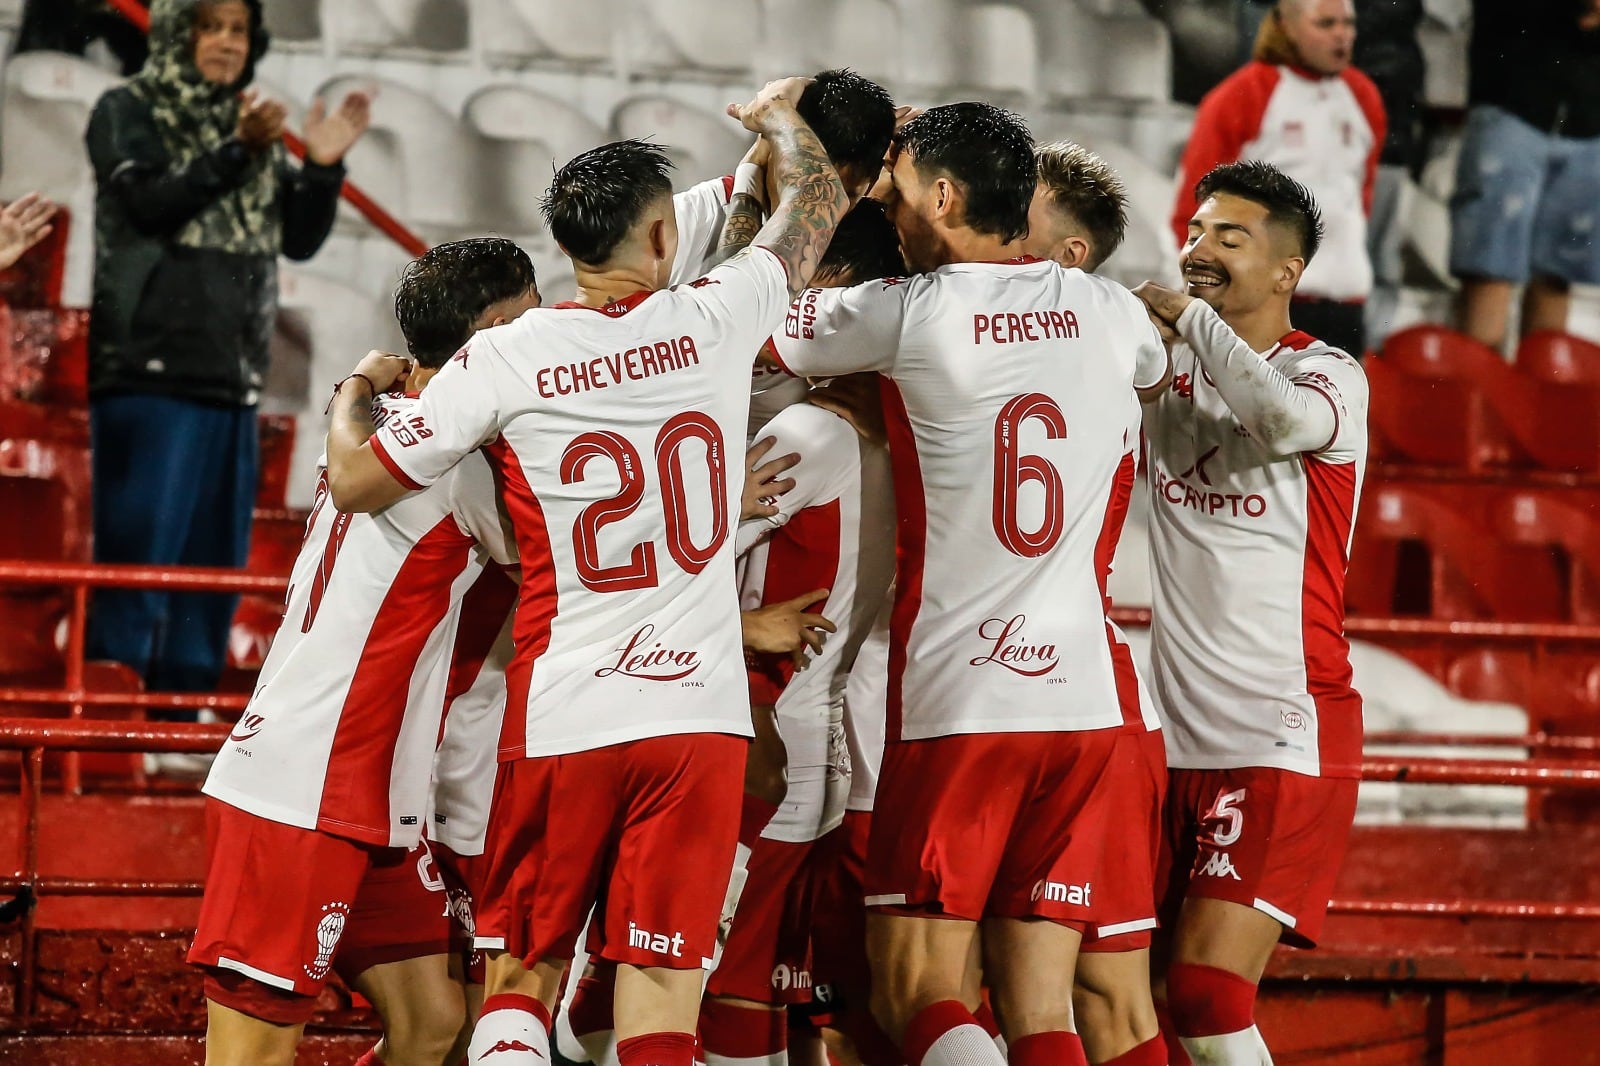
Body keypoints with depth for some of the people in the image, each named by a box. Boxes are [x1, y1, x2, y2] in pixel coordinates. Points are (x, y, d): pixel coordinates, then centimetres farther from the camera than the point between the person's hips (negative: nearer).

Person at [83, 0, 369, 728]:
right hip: (148, 364, -6)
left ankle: (182, 710, 11)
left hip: (230, 373, 7)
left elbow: (299, 239, 13)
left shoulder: (252, 129, 18)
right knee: (139, 540, -11)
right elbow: (149, 202, -14)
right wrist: (235, 153, -23)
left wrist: (322, 168, -4)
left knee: (215, 557, 6)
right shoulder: (127, 114, 2)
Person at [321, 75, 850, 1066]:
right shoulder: (715, 320, 1)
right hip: (701, 718, 0)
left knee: (523, 977, 13)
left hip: (562, 722, 0)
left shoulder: (505, 360, -4)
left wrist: (357, 390, 25)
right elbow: (819, 202, 20)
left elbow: (357, 482, 3)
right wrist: (781, 118, 41)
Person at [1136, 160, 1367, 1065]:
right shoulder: (1168, 364, 11)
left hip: (1284, 740, -6)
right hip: (1177, 736, 6)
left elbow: (1286, 417, -28)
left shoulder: (1329, 375, -6)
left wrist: (1190, 316, -15)